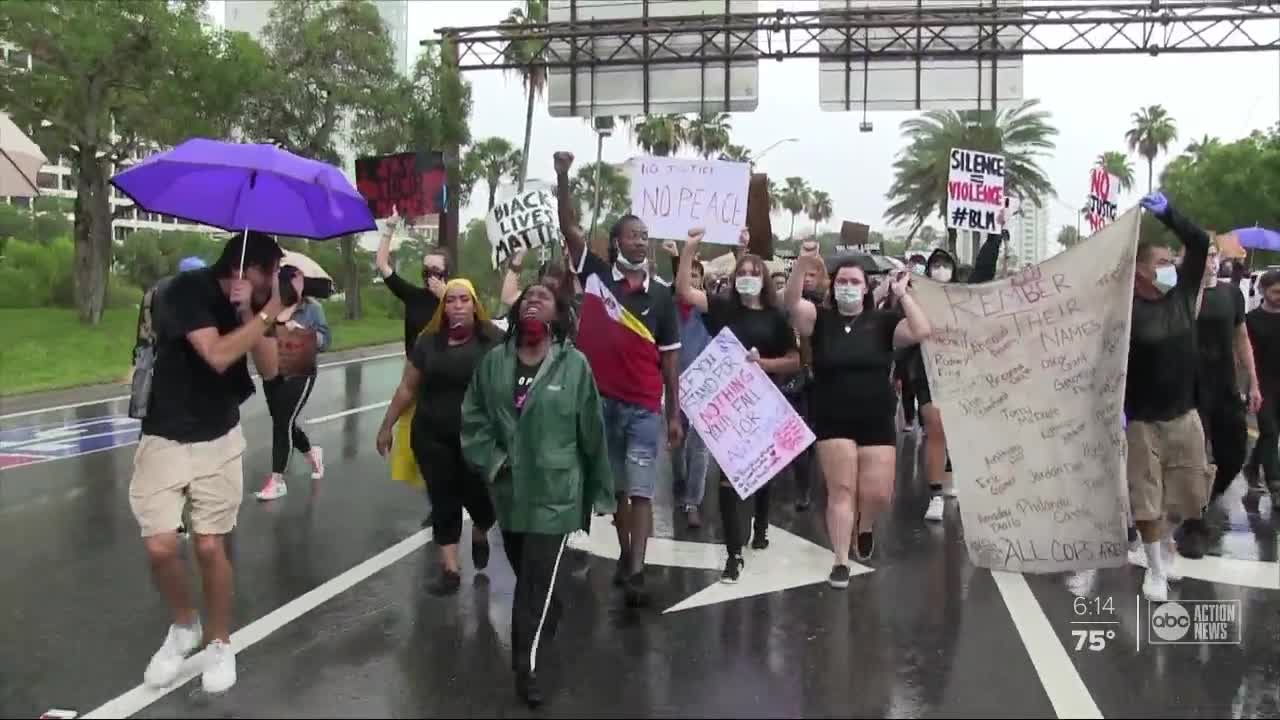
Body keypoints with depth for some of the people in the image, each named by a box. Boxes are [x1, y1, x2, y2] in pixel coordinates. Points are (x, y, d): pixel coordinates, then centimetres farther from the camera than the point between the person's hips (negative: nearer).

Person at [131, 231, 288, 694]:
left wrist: (249, 314, -16)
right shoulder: (187, 290, -16)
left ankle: (219, 643, 21)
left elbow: (270, 369, -6)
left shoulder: (249, 305, 1)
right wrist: (269, 313, -24)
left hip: (220, 440, 3)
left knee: (210, 546, 2)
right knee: (160, 547, -9)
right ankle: (184, 626, 20)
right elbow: (217, 356, -27)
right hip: (165, 439, -3)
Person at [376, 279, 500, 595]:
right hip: (433, 437, 3)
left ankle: (480, 535, 39)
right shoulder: (428, 342, 1)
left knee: (478, 496, 3)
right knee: (443, 500, 7)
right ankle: (450, 568, 18)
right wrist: (387, 426, 12)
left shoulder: (492, 340, -9)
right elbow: (407, 388, 9)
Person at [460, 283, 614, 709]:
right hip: (508, 493, 4)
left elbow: (592, 433, -5)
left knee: (540, 584, -3)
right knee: (527, 577, 20)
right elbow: (473, 418, 5)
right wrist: (491, 461, -8)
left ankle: (527, 668, 10)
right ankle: (532, 647, 44)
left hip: (554, 495, -4)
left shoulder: (574, 365, -11)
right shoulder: (493, 361, -2)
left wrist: (599, 491, 0)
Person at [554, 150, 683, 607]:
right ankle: (624, 554, 32)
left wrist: (675, 414, 2)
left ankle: (637, 571, -1)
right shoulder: (596, 275, 0)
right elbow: (569, 229, -7)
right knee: (615, 488, 15)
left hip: (645, 407, 0)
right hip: (600, 400, 1)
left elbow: (669, 359, 4)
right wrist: (562, 178, -19)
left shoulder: (661, 295, 1)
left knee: (641, 491, -2)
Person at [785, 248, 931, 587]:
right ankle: (841, 561, 7)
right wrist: (802, 265, -34)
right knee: (841, 489, -3)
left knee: (878, 494, 0)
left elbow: (922, 331, -14)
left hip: (877, 421, 1)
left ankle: (865, 524, 36)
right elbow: (792, 302, -19)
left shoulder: (883, 322, 0)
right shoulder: (820, 319, -1)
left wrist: (902, 294, -14)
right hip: (833, 422, -1)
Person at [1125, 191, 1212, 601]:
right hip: (1143, 420, -5)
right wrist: (1115, 409, -19)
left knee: (1189, 491, 13)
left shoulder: (1181, 293, 1)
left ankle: (1165, 540, 39)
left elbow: (1200, 244, -1)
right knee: (1146, 496, 3)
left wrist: (1167, 213, -11)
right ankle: (1156, 567, 17)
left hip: (1185, 414, 5)